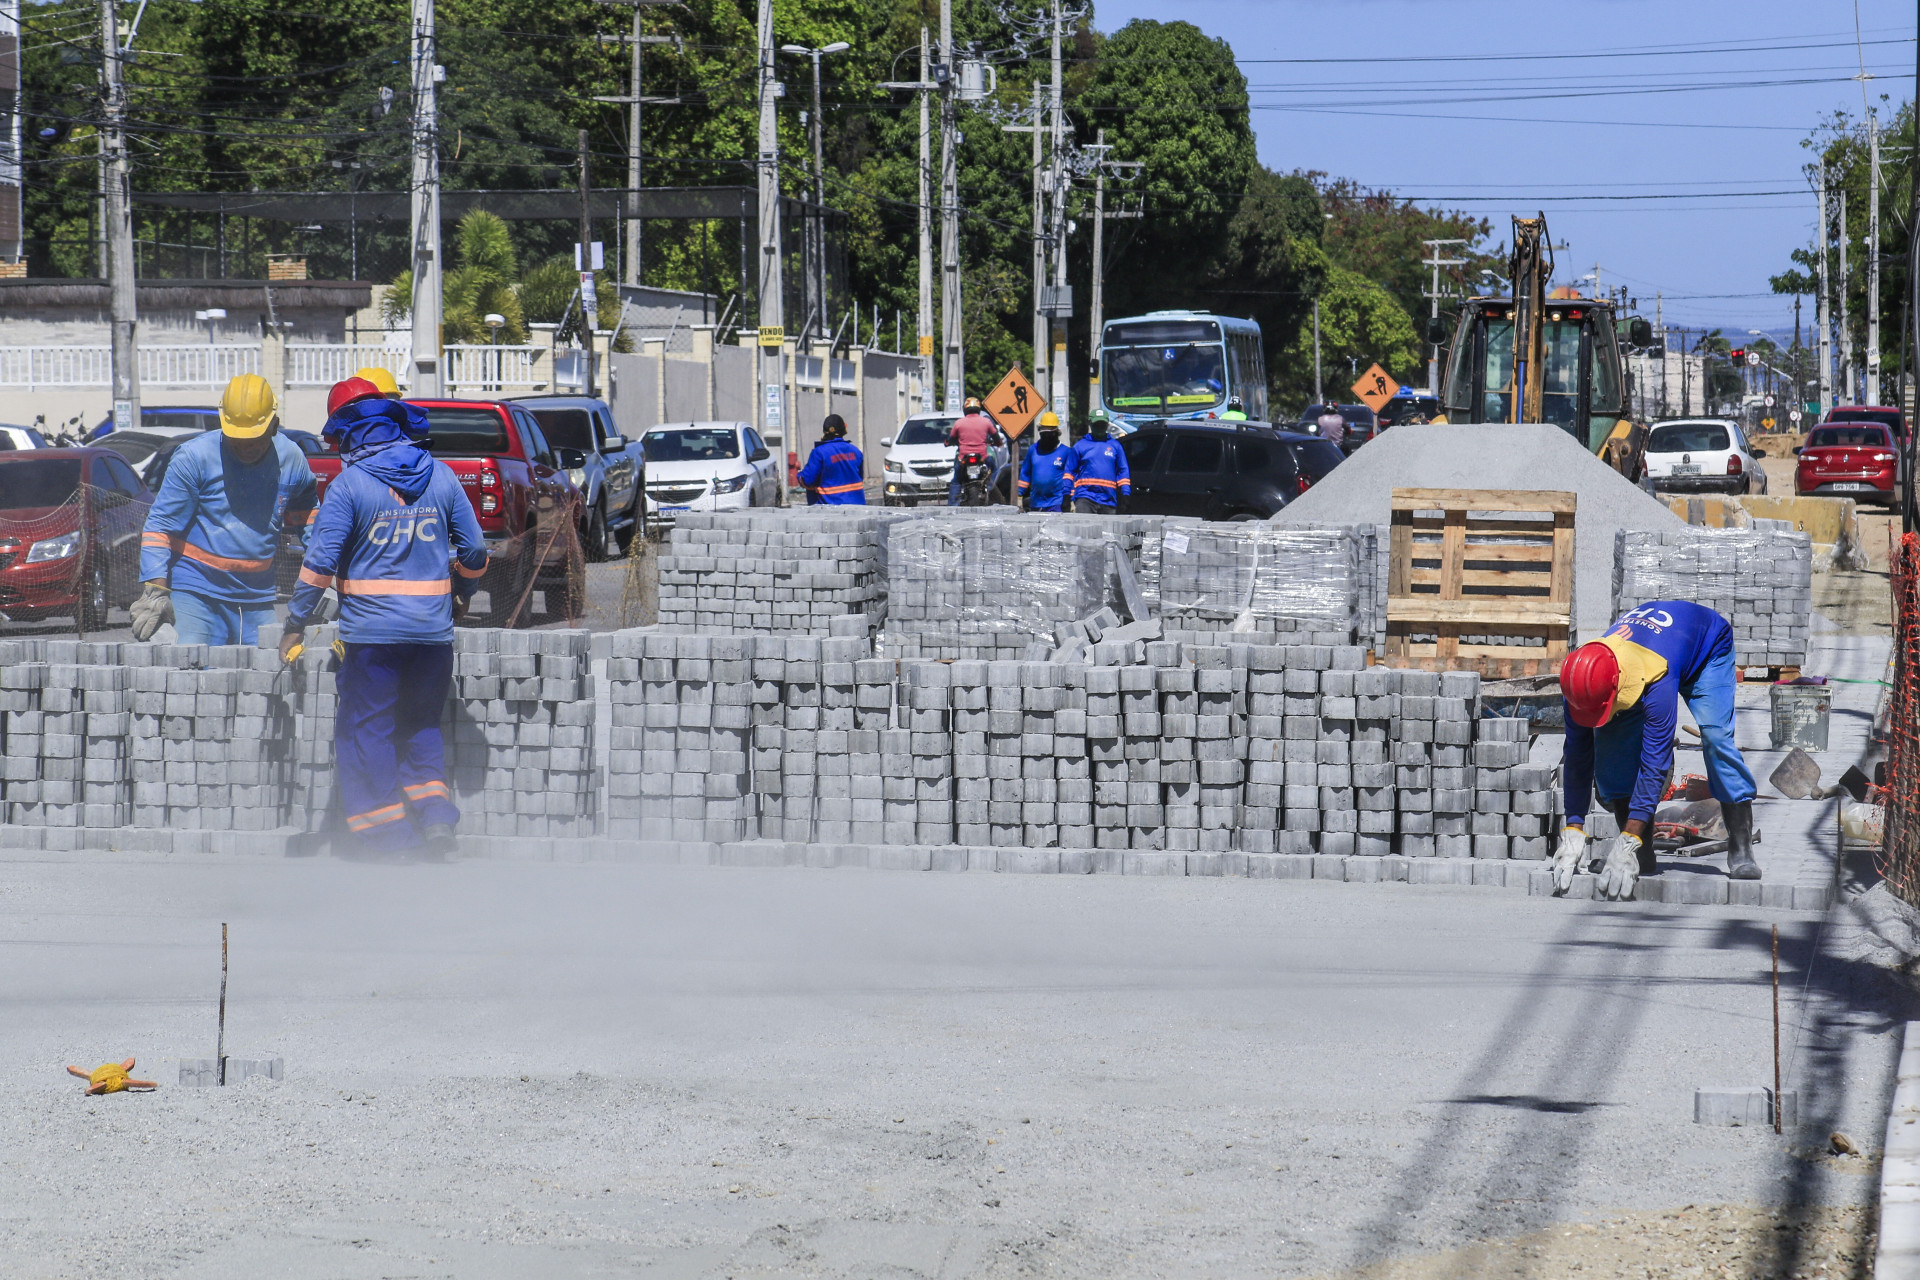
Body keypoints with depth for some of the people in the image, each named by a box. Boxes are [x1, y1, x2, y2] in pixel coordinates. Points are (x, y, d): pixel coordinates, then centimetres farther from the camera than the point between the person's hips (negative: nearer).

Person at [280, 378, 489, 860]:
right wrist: (461, 598, 28)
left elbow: (320, 562, -11)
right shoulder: (441, 477, 5)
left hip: (372, 633, -4)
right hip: (433, 629, 4)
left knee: (365, 733, 5)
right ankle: (435, 815, 2)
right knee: (422, 726, 19)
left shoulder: (349, 485, -7)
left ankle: (386, 840, 2)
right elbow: (473, 550, 10)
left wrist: (296, 623, -2)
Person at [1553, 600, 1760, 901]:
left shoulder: (1657, 679, -48)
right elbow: (1577, 758, -23)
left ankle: (1740, 850, -21)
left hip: (1708, 644, -4)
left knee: (1715, 736, -27)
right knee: (1612, 741, -18)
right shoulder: (1581, 683, -32)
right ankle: (1642, 857, -15)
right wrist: (1573, 834, -29)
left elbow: (1655, 764, -47)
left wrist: (1627, 842, -50)